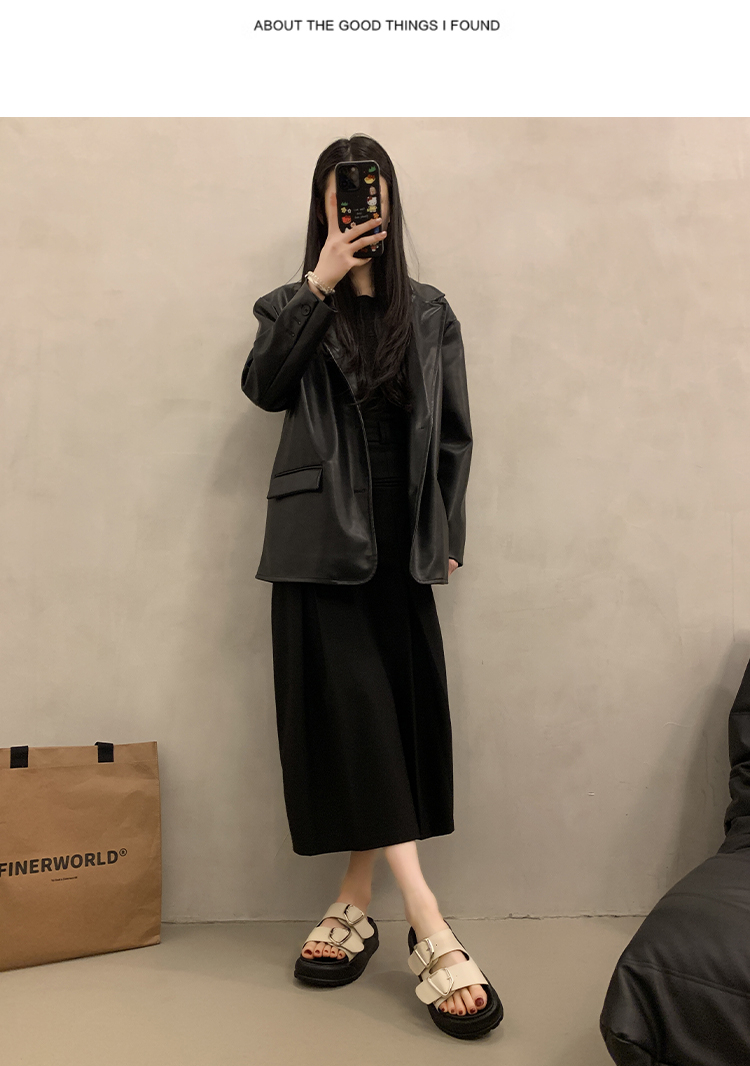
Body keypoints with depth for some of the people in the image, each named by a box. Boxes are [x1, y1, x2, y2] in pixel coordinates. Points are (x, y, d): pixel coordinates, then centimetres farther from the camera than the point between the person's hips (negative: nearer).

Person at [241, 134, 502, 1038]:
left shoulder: (429, 312, 13)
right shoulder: (291, 306, 10)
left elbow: (453, 432, 10)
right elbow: (264, 387, -10)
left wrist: (447, 534, 3)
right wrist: (320, 283, -16)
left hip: (400, 538, 2)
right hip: (323, 537, -2)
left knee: (399, 710, 1)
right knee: (352, 710, -9)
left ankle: (356, 902, 17)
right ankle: (429, 932, -5)